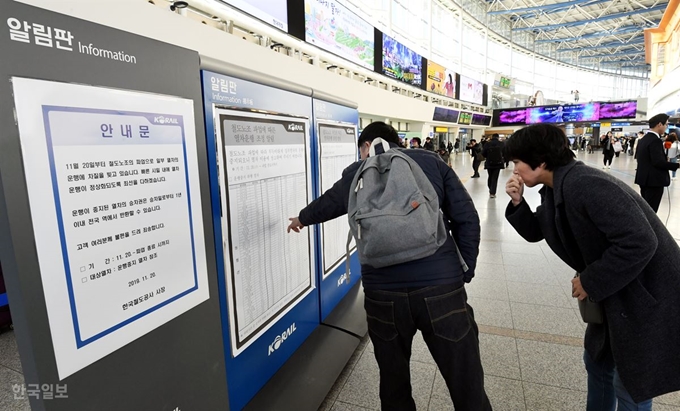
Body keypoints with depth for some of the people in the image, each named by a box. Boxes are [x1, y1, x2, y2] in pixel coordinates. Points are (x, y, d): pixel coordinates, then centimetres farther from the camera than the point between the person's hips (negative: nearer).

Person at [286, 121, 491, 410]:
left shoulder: (358, 172, 13)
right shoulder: (432, 162, 12)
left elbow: (328, 203, 30)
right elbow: (466, 218, 5)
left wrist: (302, 219, 50)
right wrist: (464, 272, 12)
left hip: (384, 292, 1)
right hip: (441, 286, 0)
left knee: (394, 385, 22)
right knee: (467, 387, 13)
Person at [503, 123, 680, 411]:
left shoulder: (584, 186, -30)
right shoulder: (555, 190, 0)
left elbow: (639, 243, -33)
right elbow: (535, 232, 8)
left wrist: (590, 282, -22)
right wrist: (517, 203, -9)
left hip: (649, 298, -9)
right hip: (617, 294, 9)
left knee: (630, 386, 9)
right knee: (597, 362, 24)